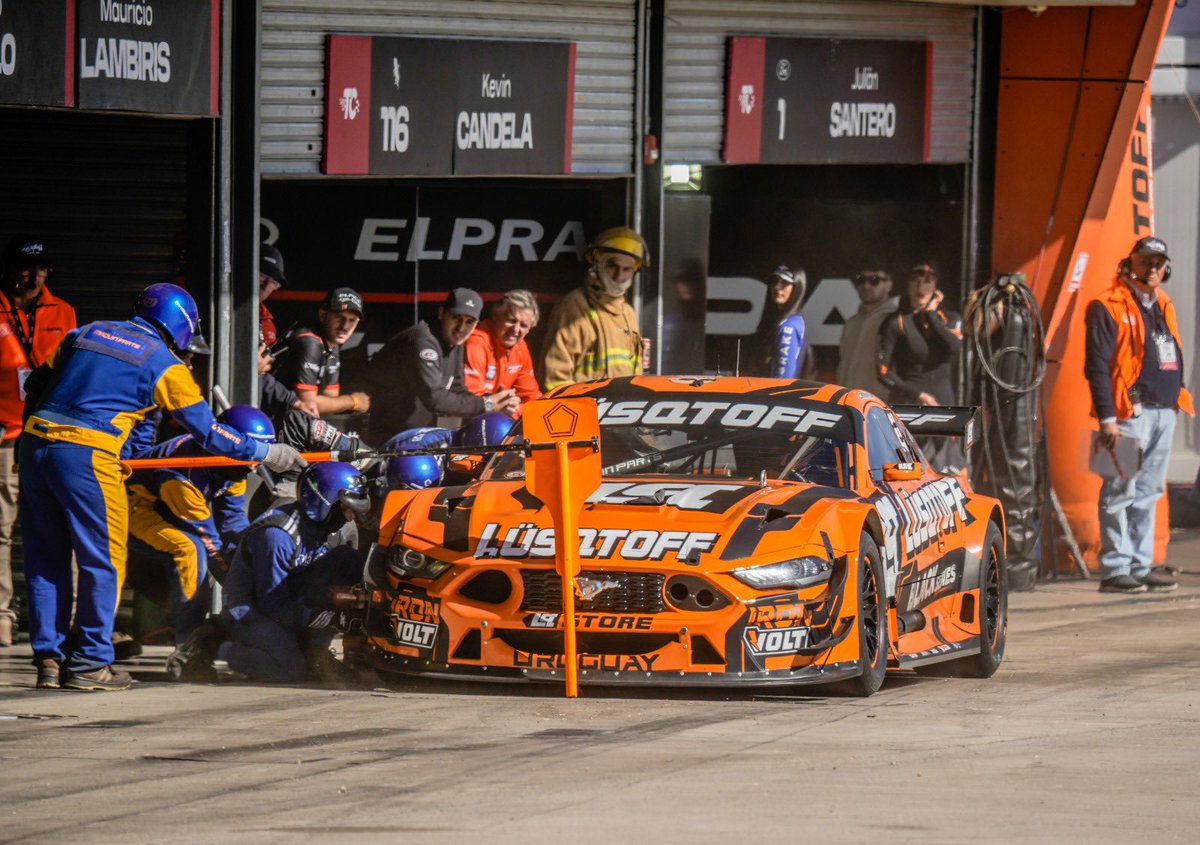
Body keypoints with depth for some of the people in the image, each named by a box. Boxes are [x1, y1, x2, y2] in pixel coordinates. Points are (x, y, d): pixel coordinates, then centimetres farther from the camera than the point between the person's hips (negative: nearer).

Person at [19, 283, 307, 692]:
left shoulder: (85, 334, 19)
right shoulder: (163, 363, 4)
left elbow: (37, 385, 21)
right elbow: (207, 431, 7)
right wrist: (266, 453, 16)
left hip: (34, 443, 6)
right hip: (87, 455, -6)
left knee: (46, 558, 12)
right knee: (103, 561, 5)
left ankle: (48, 658, 13)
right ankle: (90, 662, 6)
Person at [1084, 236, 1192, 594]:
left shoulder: (1163, 306, 20)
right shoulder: (1109, 309, -5)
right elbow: (1097, 366, -10)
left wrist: (1179, 398, 16)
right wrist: (1107, 418, -16)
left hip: (1163, 413, 8)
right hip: (1130, 414, -8)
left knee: (1148, 495, 11)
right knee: (1121, 493, -7)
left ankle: (1140, 567, 15)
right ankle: (1115, 569, -6)